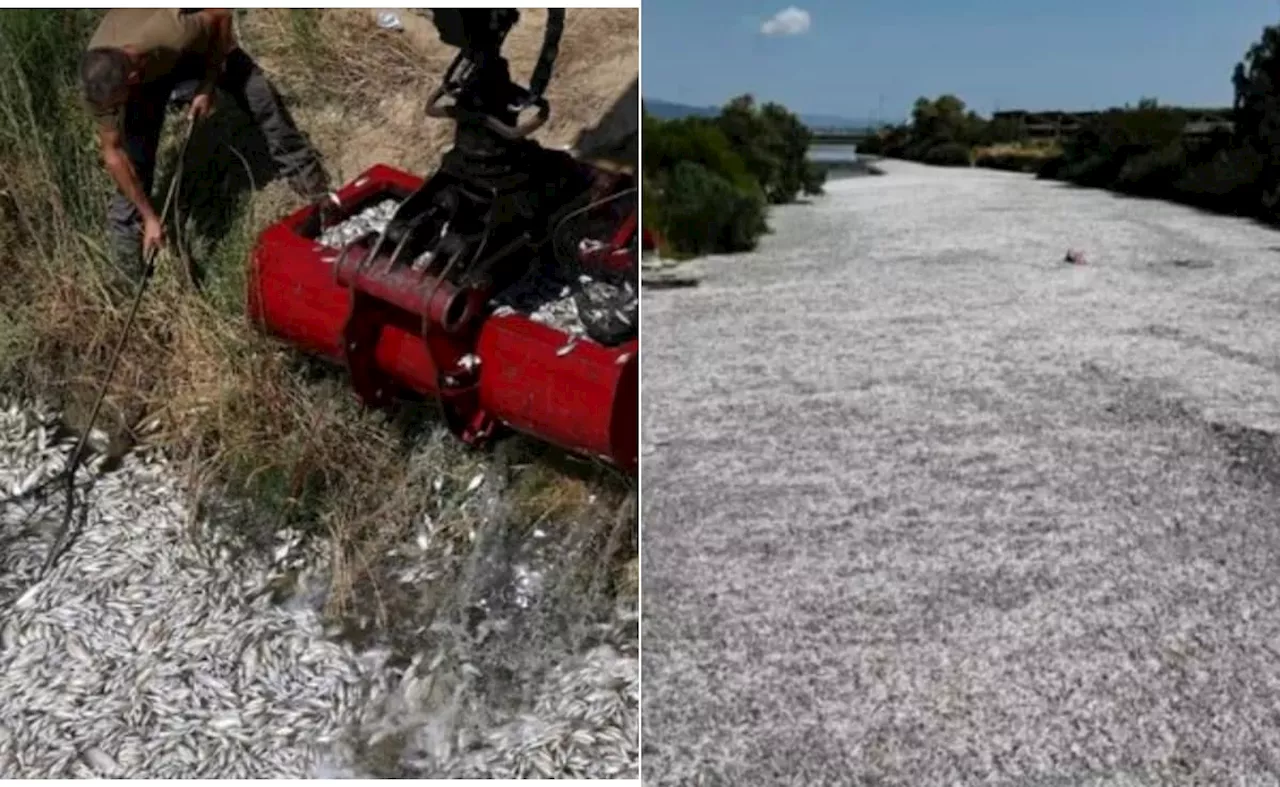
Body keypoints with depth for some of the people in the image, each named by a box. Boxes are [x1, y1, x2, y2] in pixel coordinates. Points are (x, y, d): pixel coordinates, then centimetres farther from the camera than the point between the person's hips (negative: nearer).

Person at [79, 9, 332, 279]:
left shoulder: (173, 32, -48)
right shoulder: (99, 80, -35)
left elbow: (220, 14, -26)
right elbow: (113, 154, -23)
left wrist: (208, 86, -24)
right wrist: (149, 216, -23)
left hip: (199, 42, -1)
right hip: (150, 72, 1)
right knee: (135, 152, -10)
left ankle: (316, 190, 17)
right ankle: (127, 240, 10)